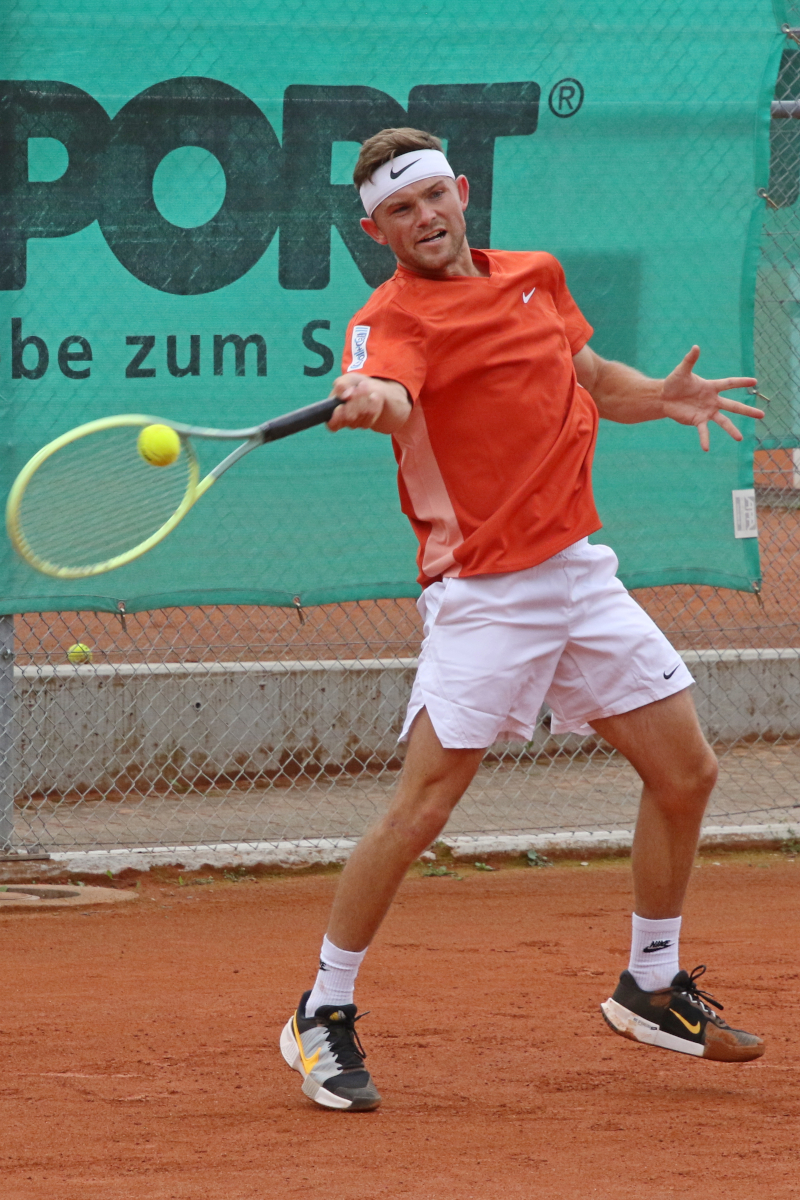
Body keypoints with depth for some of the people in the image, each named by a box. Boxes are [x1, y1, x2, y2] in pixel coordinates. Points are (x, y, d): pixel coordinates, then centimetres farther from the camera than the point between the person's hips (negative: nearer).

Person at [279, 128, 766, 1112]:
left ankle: (652, 987, 28)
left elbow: (590, 376, 27)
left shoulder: (534, 277, 11)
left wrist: (661, 398, 6)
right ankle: (324, 1016, 0)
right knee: (421, 810, -14)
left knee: (685, 773, 10)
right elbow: (391, 392, -35)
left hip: (580, 572, 7)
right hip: (483, 590, -7)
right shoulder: (391, 318, -12)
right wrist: (368, 400, -59)